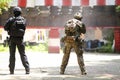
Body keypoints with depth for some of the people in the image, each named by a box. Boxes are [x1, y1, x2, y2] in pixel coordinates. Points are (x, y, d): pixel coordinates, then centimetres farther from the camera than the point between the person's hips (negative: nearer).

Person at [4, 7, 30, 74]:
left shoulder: (11, 20, -8)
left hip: (12, 39, -2)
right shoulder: (24, 20, 1)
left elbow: (5, 28, -3)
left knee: (12, 55, 6)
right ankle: (27, 69, -3)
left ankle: (12, 70, 5)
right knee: (23, 54, 6)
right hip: (20, 39, 2)